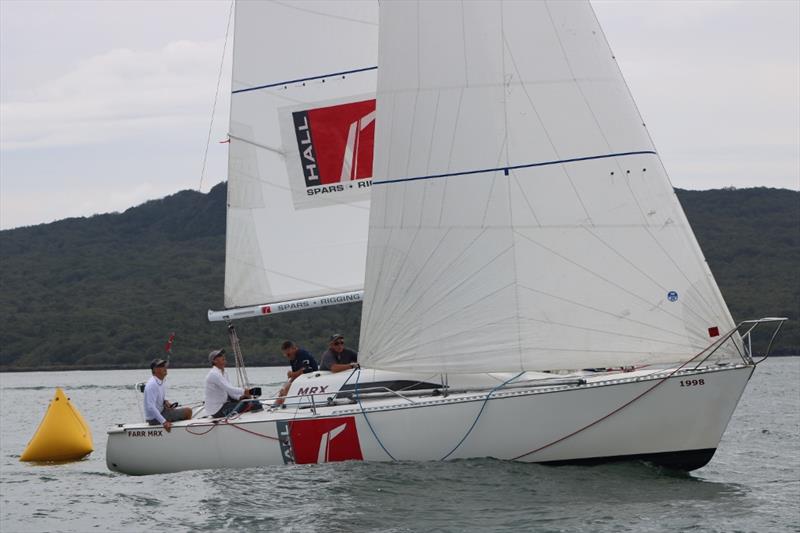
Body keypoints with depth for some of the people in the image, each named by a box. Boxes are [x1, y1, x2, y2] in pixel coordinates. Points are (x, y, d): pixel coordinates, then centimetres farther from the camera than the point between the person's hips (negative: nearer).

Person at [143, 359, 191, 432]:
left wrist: (165, 401, 2)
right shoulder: (152, 384, -23)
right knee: (187, 411, -11)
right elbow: (150, 407, -31)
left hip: (160, 412, 10)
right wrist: (164, 422, -36)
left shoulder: (161, 382, 8)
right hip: (154, 419, -10)